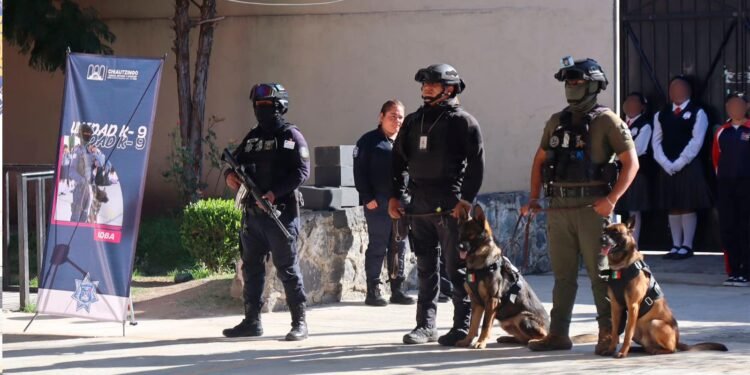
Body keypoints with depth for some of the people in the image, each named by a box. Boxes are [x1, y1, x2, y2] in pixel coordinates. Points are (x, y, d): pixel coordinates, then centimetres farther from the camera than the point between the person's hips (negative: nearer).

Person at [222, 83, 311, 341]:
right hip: (253, 213, 7)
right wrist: (230, 175, -6)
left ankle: (299, 323, 0)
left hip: (281, 212, -7)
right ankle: (252, 321, 17)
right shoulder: (252, 138, 17)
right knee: (251, 268, 10)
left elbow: (302, 171, -12)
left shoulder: (291, 136, -3)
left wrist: (275, 193, -22)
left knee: (287, 269, -5)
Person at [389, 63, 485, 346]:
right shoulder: (413, 122, 15)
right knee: (425, 269, 10)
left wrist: (465, 200, -15)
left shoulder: (462, 121, -3)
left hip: (451, 207, -6)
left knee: (457, 269, -3)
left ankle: (463, 326, 0)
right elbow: (398, 160, 18)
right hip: (419, 206, 6)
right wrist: (394, 196, 8)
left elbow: (476, 163, -8)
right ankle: (426, 325, 15)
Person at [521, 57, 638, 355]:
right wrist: (534, 197, 11)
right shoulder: (556, 122, 14)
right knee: (562, 275, 10)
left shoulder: (606, 121, -4)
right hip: (559, 208, 6)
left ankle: (608, 334, 3)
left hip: (592, 208, -5)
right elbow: (540, 160, 22)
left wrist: (611, 199, -15)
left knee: (600, 273, -2)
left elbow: (631, 163, -7)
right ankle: (558, 333, 15)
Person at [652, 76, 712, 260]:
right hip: (667, 168, 5)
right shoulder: (661, 114, 13)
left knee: (688, 207, -4)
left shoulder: (697, 113, -2)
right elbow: (656, 141, 8)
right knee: (672, 208, 6)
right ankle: (676, 246, 10)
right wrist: (666, 164, -6)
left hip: (689, 167, -5)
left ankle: (687, 246, 0)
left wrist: (678, 163, -13)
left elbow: (696, 142, -10)